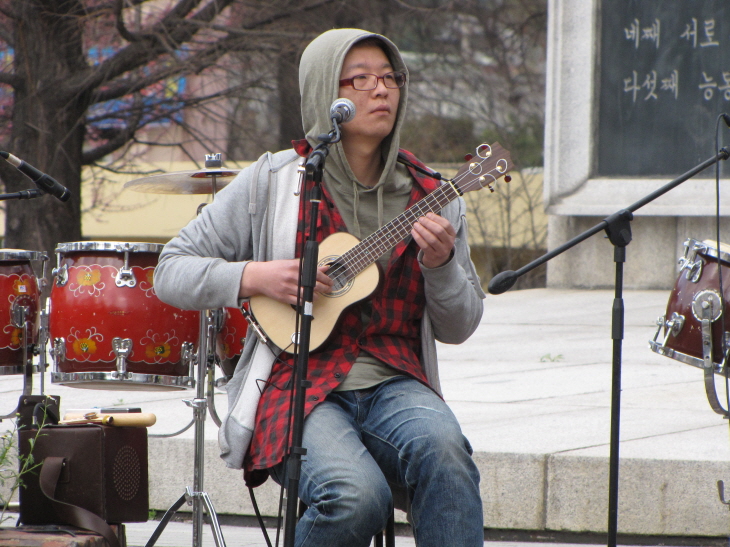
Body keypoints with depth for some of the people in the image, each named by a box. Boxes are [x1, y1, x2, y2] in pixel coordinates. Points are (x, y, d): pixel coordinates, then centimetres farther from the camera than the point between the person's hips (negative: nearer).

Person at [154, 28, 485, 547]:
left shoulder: (429, 196, 10)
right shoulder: (271, 183, 3)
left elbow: (459, 327, 12)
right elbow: (172, 270, 5)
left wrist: (441, 264, -8)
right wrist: (257, 276, -12)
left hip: (395, 383, 2)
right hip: (299, 384, -2)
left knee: (443, 446, -34)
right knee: (356, 495, -33)